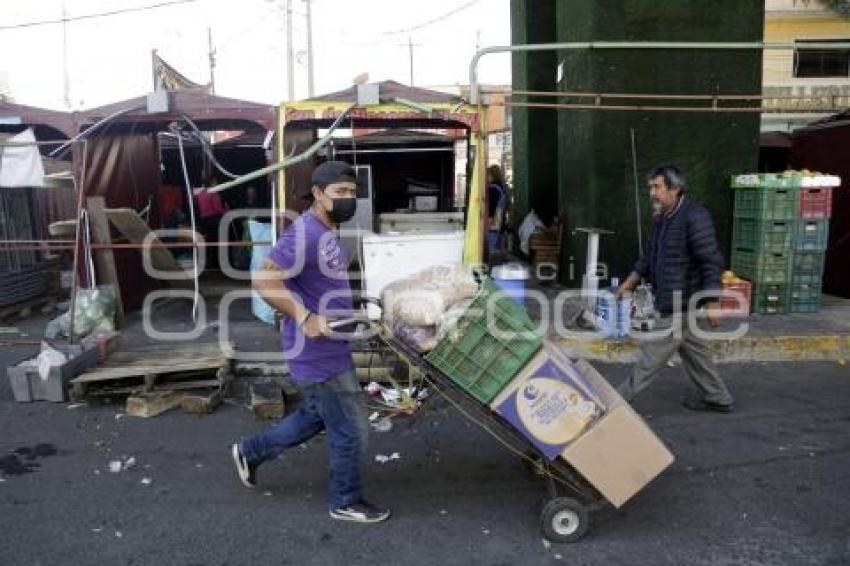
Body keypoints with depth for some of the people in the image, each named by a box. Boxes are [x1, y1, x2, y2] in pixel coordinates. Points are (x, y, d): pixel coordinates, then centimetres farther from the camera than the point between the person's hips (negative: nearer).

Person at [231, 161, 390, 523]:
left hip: (328, 348, 10)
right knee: (351, 430, 4)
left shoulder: (328, 233, 10)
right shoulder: (305, 233, -22)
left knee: (316, 417, 26)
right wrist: (305, 318, -29)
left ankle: (251, 451, 41)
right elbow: (265, 280, -28)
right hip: (319, 353, -10)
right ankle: (346, 501, 25)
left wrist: (350, 311, 17)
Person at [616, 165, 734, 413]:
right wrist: (629, 283, 20)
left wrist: (713, 304, -21)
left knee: (653, 353, -2)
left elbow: (712, 261, -20)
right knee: (693, 348, 18)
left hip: (680, 300, -9)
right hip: (668, 300, 9)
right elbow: (650, 256, 22)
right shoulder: (661, 218, 10)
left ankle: (622, 397, 5)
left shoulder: (694, 217, -18)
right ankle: (717, 398, 30)